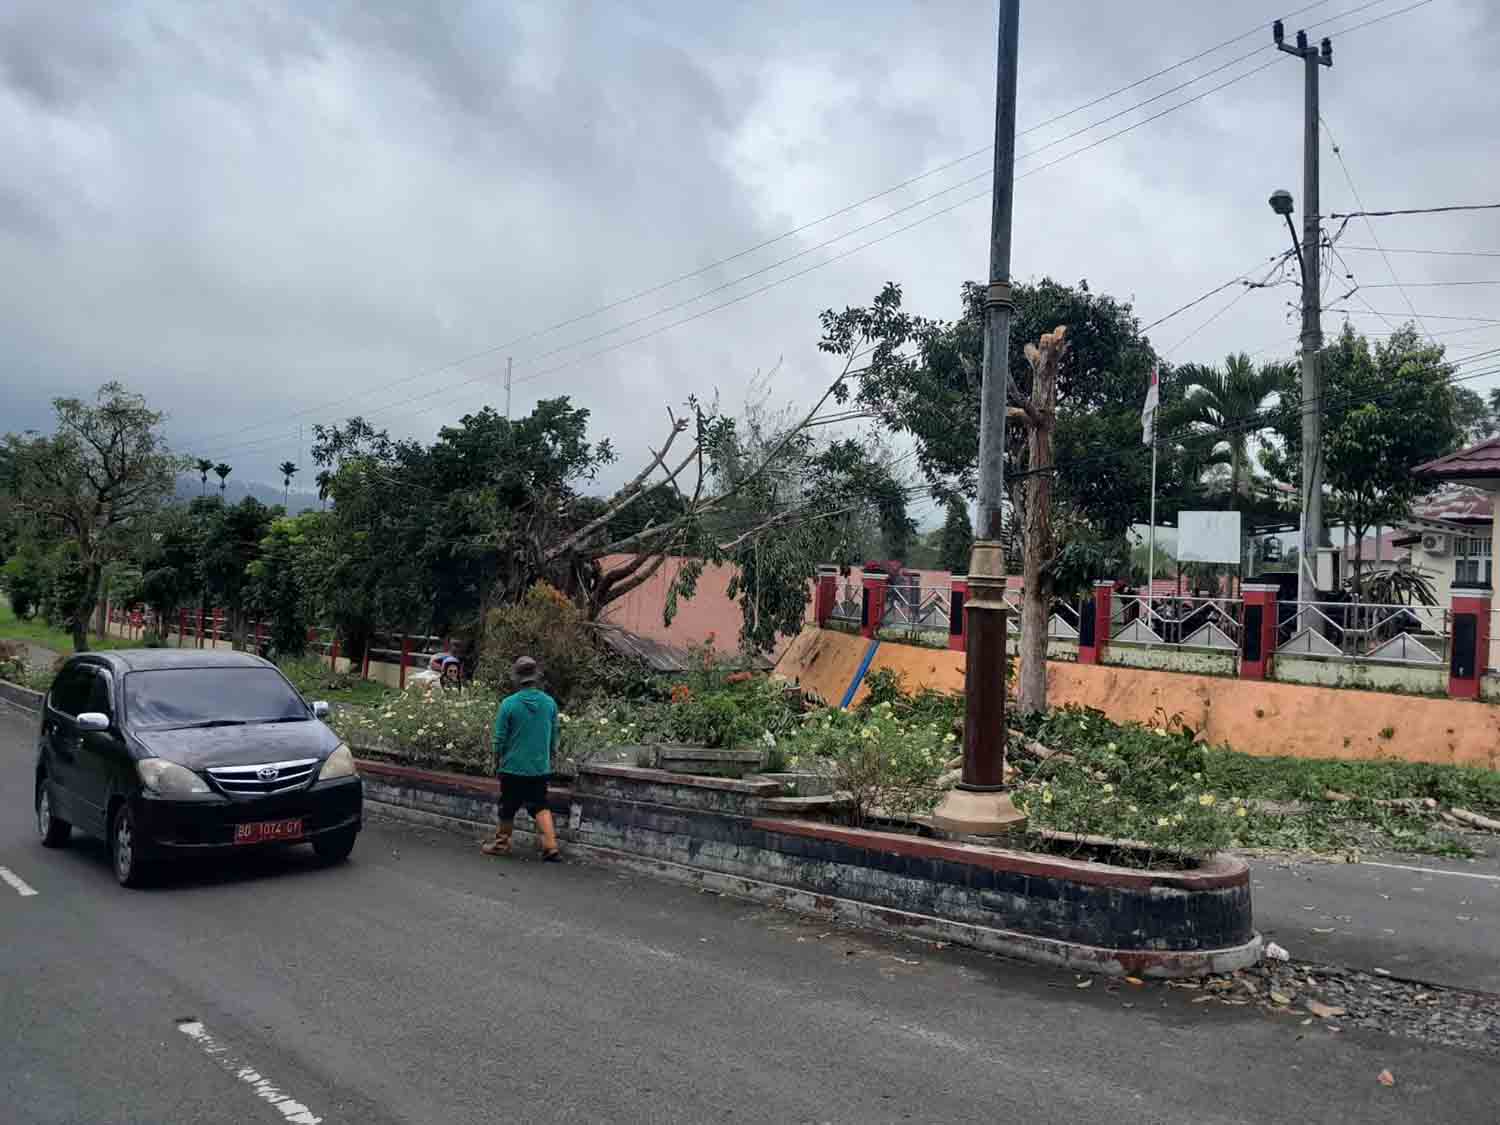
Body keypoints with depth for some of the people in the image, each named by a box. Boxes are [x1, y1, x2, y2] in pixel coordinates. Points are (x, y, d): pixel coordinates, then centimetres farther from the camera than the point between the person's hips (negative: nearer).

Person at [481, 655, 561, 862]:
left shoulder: (508, 704, -13)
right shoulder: (550, 703, -3)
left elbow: (500, 739, -6)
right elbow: (554, 738, 7)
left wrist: (497, 763, 8)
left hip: (513, 767, -3)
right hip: (541, 768, 3)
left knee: (508, 808, 12)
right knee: (541, 807, 10)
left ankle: (501, 843, 27)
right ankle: (551, 847, 1)